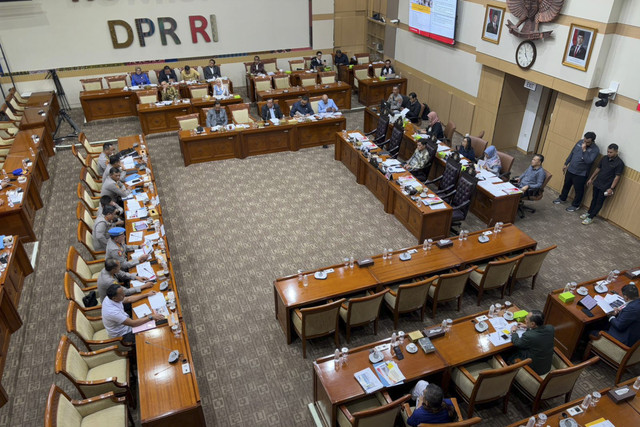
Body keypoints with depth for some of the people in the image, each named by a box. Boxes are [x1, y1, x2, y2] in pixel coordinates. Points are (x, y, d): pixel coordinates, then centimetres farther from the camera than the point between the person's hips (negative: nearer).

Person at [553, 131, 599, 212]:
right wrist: (566, 164, 13)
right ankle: (562, 198, 45)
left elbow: (588, 161, -31)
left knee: (578, 190, 9)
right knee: (566, 185, 24)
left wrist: (584, 149, -32)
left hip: (581, 174, -6)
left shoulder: (595, 149, -20)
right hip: (570, 170, 6)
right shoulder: (580, 142, -2)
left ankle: (575, 205, 26)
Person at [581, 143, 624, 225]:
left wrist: (611, 188, -19)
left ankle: (590, 217, 9)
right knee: (594, 199, 19)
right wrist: (591, 178, 16)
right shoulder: (604, 158, 1)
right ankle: (589, 213, 33)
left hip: (605, 187, -6)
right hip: (597, 183, 6)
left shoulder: (619, 163, -16)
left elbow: (617, 177, -16)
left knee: (599, 203, 4)